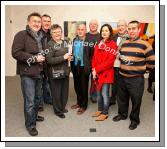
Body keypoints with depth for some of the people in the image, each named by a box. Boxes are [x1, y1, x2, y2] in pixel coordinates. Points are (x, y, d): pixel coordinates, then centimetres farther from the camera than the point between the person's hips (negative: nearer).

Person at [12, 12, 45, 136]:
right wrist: (34, 58, -19)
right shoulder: (21, 35, -10)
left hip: (39, 72, 8)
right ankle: (30, 124, 13)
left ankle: (34, 116, 39)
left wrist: (42, 58, 8)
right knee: (30, 100, -3)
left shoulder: (40, 37, 14)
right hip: (27, 73, -8)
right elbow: (16, 53, -20)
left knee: (37, 97, 19)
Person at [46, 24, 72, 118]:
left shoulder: (65, 43, 9)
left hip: (65, 71, 7)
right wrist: (63, 57, -21)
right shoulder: (50, 45, -12)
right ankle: (58, 110, 24)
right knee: (57, 92, 5)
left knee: (65, 91, 16)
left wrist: (69, 57, 3)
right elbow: (49, 60, -21)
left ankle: (62, 107, 36)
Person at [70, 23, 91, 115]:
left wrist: (89, 66, -18)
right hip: (75, 67, 5)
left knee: (84, 87, 5)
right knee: (77, 86, 15)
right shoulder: (74, 40, 8)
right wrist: (72, 66, 2)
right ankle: (79, 102, 33)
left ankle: (83, 106, 20)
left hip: (84, 67, -5)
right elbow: (72, 53, 11)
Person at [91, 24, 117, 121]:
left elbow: (110, 61, -15)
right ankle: (100, 109, 30)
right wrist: (94, 69, -2)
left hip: (106, 73, -6)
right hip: (98, 73, 6)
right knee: (99, 92, 14)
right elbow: (95, 58, 13)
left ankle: (105, 113, 14)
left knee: (104, 94, -1)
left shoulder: (112, 44, -7)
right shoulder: (99, 44, 13)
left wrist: (97, 69, -13)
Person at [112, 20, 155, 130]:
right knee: (122, 98, 18)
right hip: (123, 77, 6)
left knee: (136, 101, 8)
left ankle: (135, 120, 28)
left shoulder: (145, 45, -11)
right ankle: (122, 114, 40)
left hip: (136, 79, -5)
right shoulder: (124, 44, 9)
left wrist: (140, 69, -2)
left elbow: (152, 62, -9)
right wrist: (121, 59, 8)